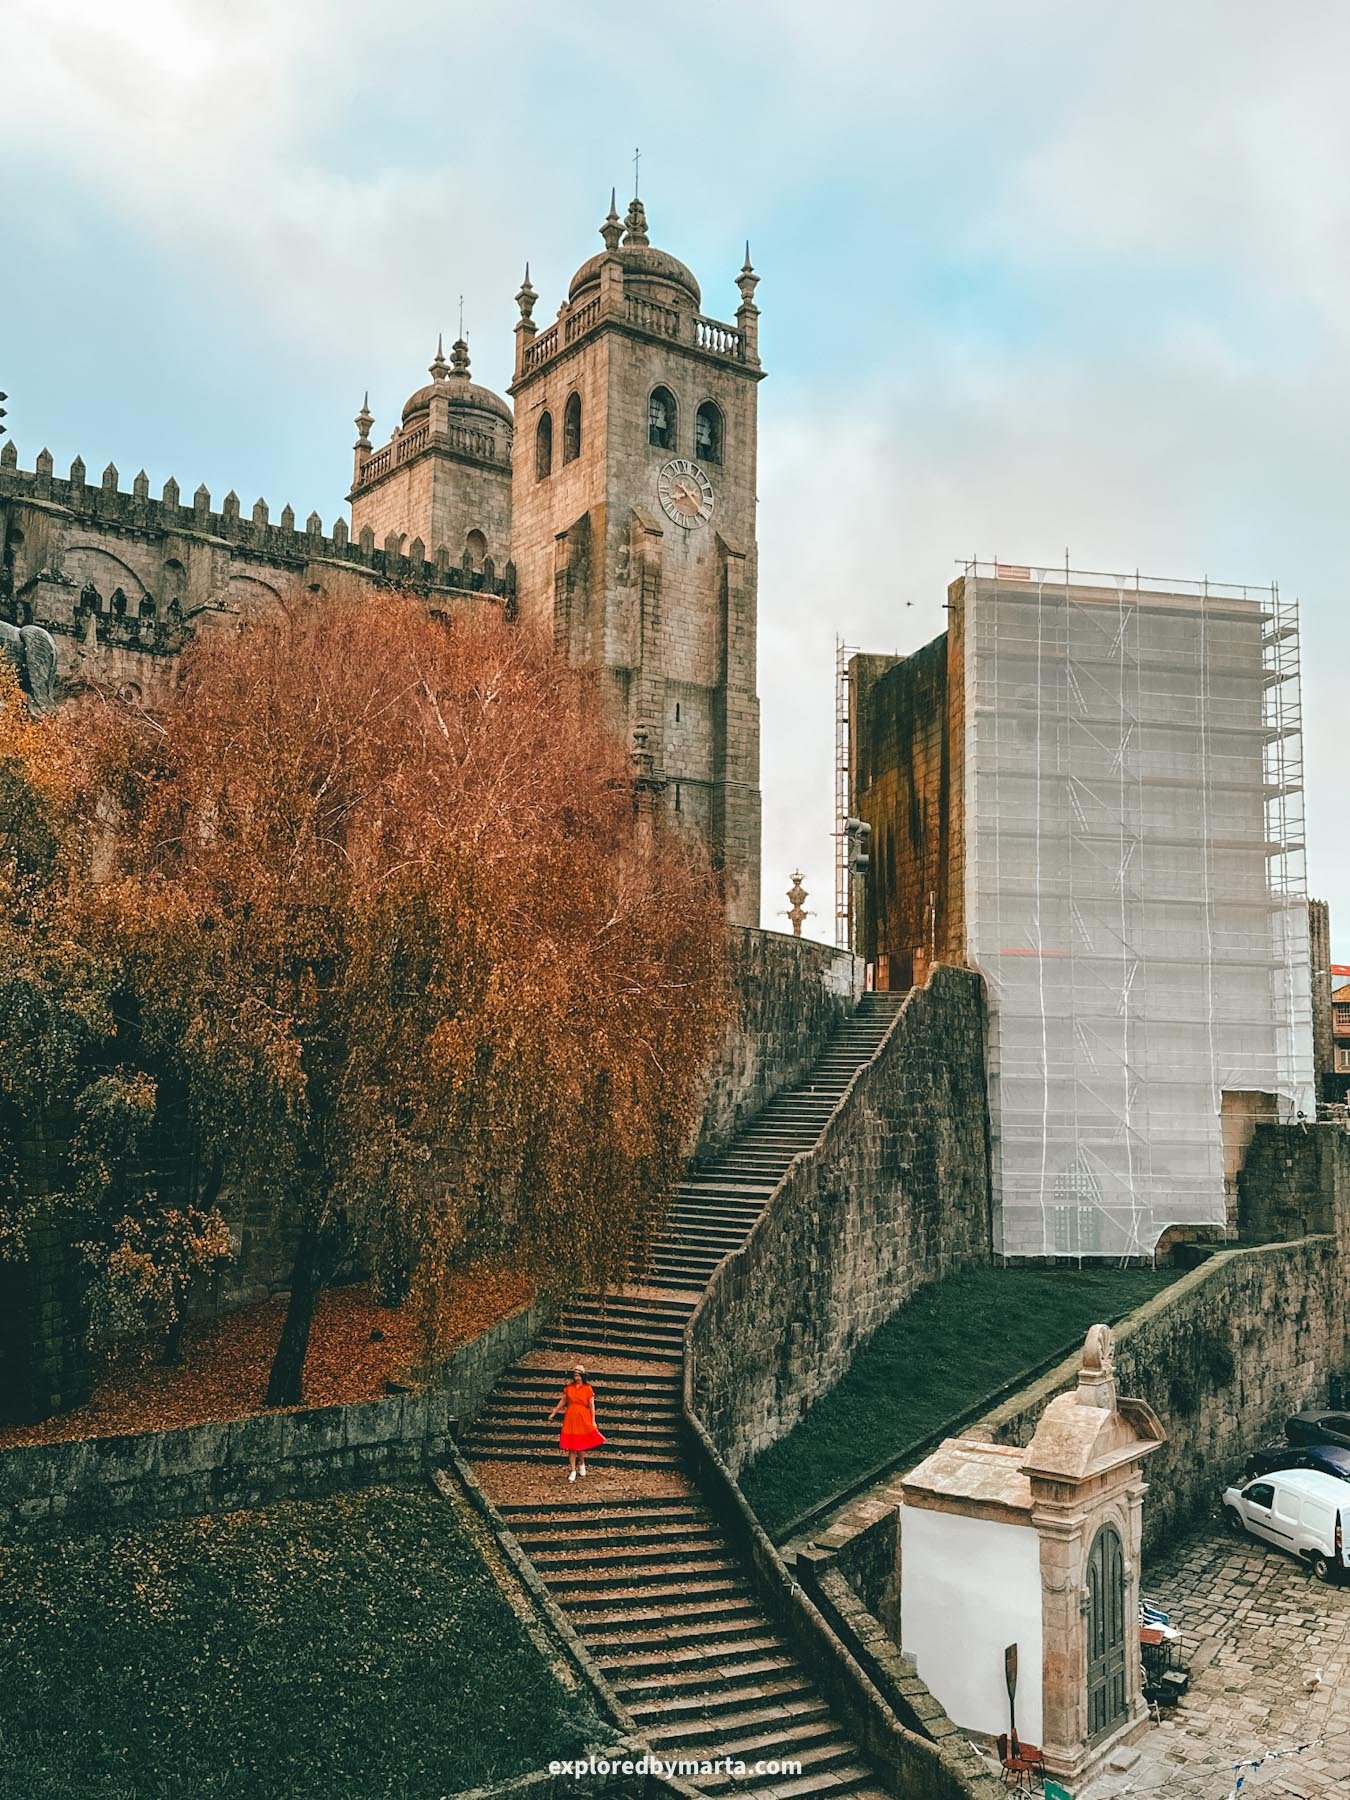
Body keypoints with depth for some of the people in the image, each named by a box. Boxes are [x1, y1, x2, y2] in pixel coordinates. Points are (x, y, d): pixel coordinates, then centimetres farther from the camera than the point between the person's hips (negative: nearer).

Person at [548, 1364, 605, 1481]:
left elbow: (592, 1405, -2)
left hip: (583, 1418, -2)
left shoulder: (588, 1388, -3)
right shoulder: (569, 1387, 3)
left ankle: (581, 1464, 29)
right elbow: (562, 1401, 12)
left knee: (581, 1443, 2)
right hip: (570, 1417, 2)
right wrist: (553, 1413, 14)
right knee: (571, 1445, 0)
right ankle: (572, 1470, 7)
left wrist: (593, 1421, -6)